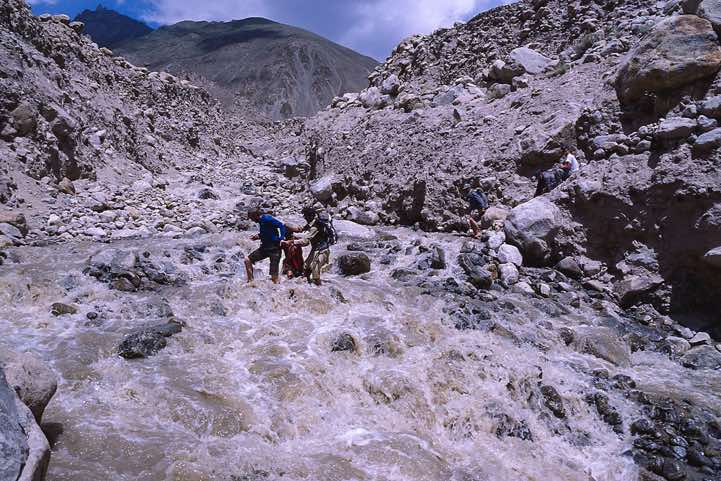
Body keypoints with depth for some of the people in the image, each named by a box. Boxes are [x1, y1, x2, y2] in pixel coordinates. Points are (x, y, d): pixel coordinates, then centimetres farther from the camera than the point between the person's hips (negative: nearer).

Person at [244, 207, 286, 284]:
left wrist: (281, 238, -24)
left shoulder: (267, 218, -14)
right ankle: (250, 281, 9)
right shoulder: (260, 222, 12)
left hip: (274, 248, -9)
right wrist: (258, 236, 10)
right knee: (248, 260, 3)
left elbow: (281, 225, -18)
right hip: (264, 247, 9)